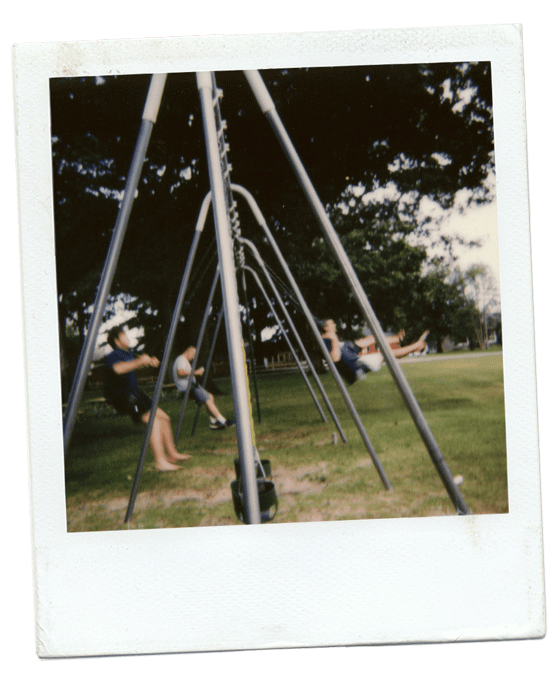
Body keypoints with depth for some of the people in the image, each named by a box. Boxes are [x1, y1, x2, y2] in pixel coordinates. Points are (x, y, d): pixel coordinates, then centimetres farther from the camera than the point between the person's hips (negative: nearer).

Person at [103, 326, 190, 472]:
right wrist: (139, 361, -43)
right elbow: (118, 368, -42)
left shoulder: (127, 353, 14)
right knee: (153, 420, -23)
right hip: (123, 398, -10)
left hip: (134, 394, 10)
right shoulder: (113, 356, -17)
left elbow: (134, 366, 36)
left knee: (164, 417, 8)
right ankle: (161, 462, -23)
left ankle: (172, 454, 18)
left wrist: (149, 361, 20)